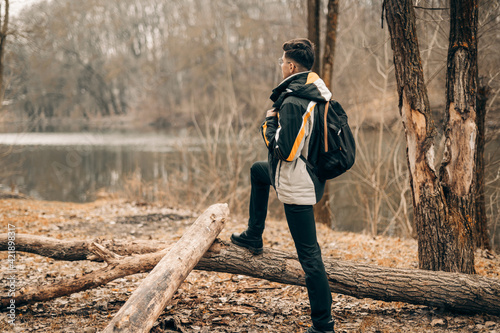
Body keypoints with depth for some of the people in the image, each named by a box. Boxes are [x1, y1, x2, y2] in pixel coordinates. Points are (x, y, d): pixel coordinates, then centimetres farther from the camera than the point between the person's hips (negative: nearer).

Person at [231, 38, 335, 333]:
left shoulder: (292, 102, -24)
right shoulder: (319, 92, 5)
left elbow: (285, 149, -26)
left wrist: (271, 123, -10)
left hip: (297, 186, -10)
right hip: (313, 174, 10)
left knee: (309, 254, -5)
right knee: (258, 170, 34)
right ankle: (254, 237, 41)